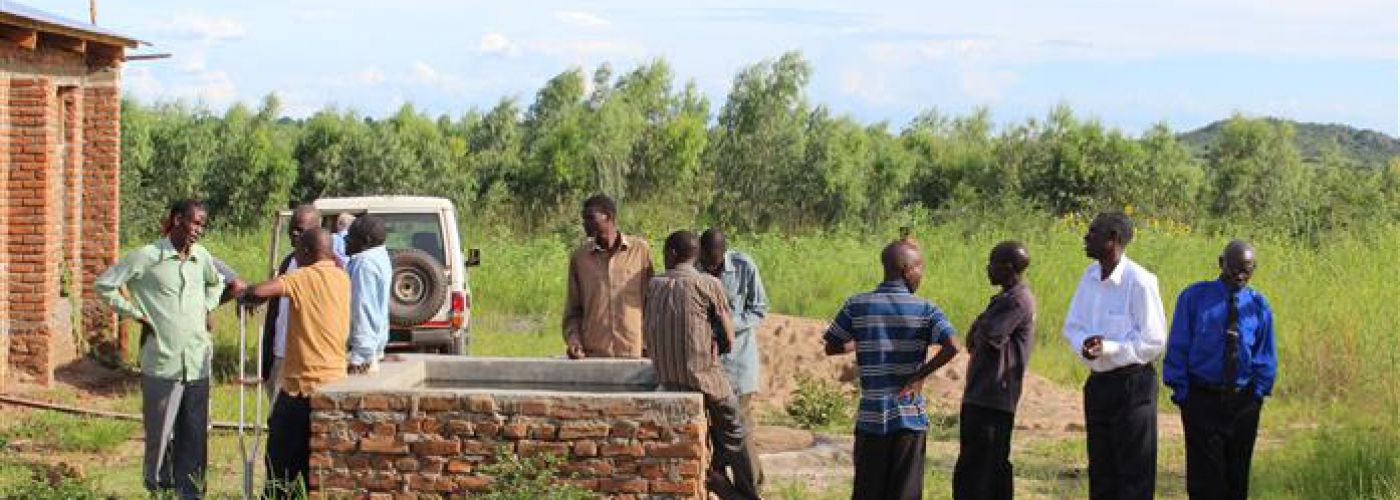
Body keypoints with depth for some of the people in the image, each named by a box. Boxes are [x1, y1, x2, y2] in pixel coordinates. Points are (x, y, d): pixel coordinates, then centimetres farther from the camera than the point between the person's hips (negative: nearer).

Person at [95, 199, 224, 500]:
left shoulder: (202, 257, 9)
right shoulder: (146, 257, -7)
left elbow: (215, 282, 31)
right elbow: (104, 285, -1)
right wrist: (136, 314, -3)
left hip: (198, 365, 4)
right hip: (161, 365, -4)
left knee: (195, 438, 5)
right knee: (159, 435, 2)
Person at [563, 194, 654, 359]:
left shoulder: (639, 250, 3)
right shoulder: (579, 257, 7)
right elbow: (573, 309, 12)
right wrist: (573, 341, -4)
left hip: (633, 352, -1)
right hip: (593, 354, 1)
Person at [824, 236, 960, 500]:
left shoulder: (857, 305, 0)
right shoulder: (925, 309, -5)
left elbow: (831, 347, 5)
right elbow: (951, 347, -18)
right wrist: (920, 375, -7)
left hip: (871, 415, 2)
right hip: (910, 415, -2)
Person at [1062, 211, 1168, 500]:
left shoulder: (1139, 282, -16)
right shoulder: (1090, 276, 5)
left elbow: (1154, 342, -15)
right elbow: (1072, 326, 11)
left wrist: (1108, 348, -23)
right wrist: (1083, 345, -11)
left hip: (1132, 384, -7)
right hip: (1098, 383, 7)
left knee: (1134, 476, 0)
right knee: (1101, 473, 15)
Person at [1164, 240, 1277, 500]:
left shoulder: (1258, 305, 3)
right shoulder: (1195, 297, -3)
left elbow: (1266, 356, 8)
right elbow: (1177, 347, -1)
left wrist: (1258, 393, -2)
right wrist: (1182, 391, -6)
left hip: (1243, 401, 3)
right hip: (1202, 398, -3)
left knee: (1237, 475, 11)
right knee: (1205, 472, -7)